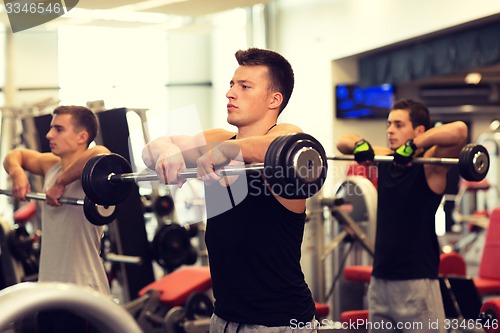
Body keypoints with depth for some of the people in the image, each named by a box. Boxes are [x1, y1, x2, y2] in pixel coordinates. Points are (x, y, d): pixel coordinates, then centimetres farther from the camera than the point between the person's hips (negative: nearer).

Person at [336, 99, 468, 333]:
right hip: (380, 281, 6)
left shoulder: (430, 164, -8)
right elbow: (342, 141, 17)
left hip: (416, 282, -6)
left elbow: (458, 130, -25)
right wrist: (360, 145, -3)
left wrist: (412, 146, -24)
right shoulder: (385, 159, 9)